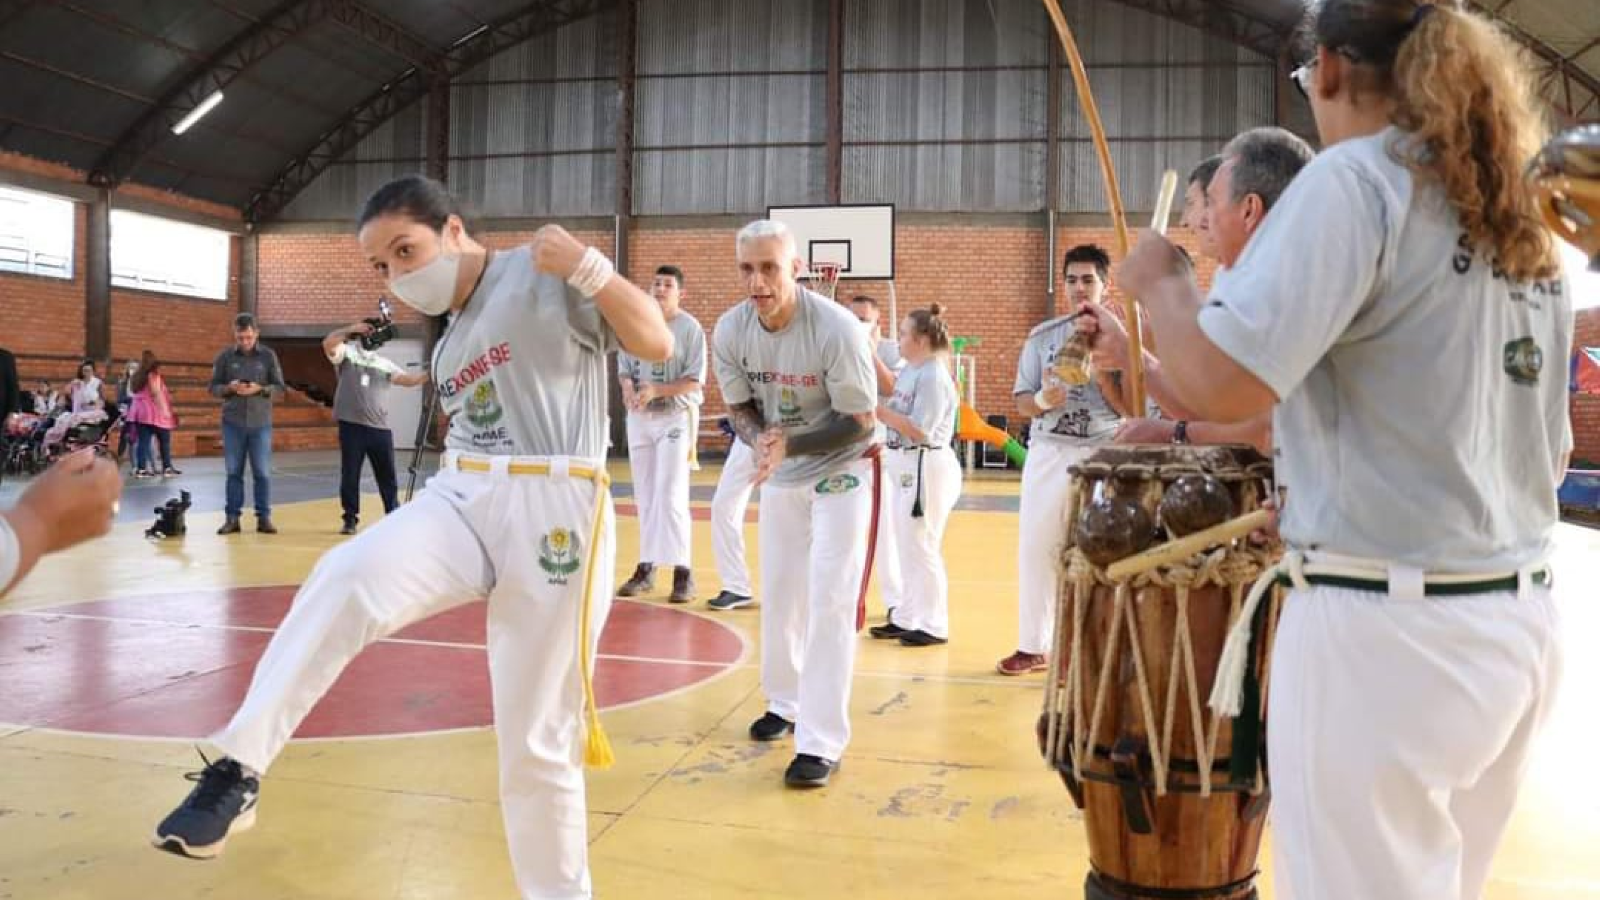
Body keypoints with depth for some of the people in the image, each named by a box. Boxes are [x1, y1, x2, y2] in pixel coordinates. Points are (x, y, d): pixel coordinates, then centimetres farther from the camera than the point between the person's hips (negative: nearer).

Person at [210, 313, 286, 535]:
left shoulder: (268, 355, 1)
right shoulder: (225, 357, 3)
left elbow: (279, 387, 1)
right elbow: (213, 387, 5)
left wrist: (259, 389, -17)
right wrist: (230, 388, -15)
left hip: (261, 423, -1)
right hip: (233, 423, 1)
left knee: (263, 472, 1)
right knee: (233, 472, 4)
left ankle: (264, 518, 9)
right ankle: (232, 518, 10)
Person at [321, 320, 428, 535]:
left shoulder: (383, 363, 13)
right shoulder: (346, 354, 4)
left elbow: (407, 379, 2)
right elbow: (328, 344, -15)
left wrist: (428, 374, -14)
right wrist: (351, 329, -14)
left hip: (380, 428, 3)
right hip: (351, 426, -3)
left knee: (387, 476, 9)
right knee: (350, 475, 4)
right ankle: (350, 519, 15)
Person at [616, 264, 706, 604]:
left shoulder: (690, 327, -8)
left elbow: (695, 381, -12)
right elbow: (624, 367, 10)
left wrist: (655, 391, -24)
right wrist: (628, 387, -12)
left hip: (675, 417, -5)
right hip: (639, 417, 5)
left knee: (670, 496, -11)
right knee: (644, 496, 11)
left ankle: (682, 572, -5)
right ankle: (646, 568, 19)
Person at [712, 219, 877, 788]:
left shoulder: (835, 328, -29)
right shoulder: (730, 330, -15)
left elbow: (861, 420, -21)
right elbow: (739, 406, -2)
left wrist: (789, 444, -32)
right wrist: (759, 439, -25)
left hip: (842, 470, -5)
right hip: (780, 471, 5)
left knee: (830, 603, -9)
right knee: (779, 594, 15)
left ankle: (821, 742, -3)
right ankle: (786, 702, 36)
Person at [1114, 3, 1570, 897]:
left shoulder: (1358, 179, -11)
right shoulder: (1526, 219, 14)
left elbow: (1225, 382, -24)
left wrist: (1157, 279, -4)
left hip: (1386, 629, -8)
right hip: (1519, 624, 8)